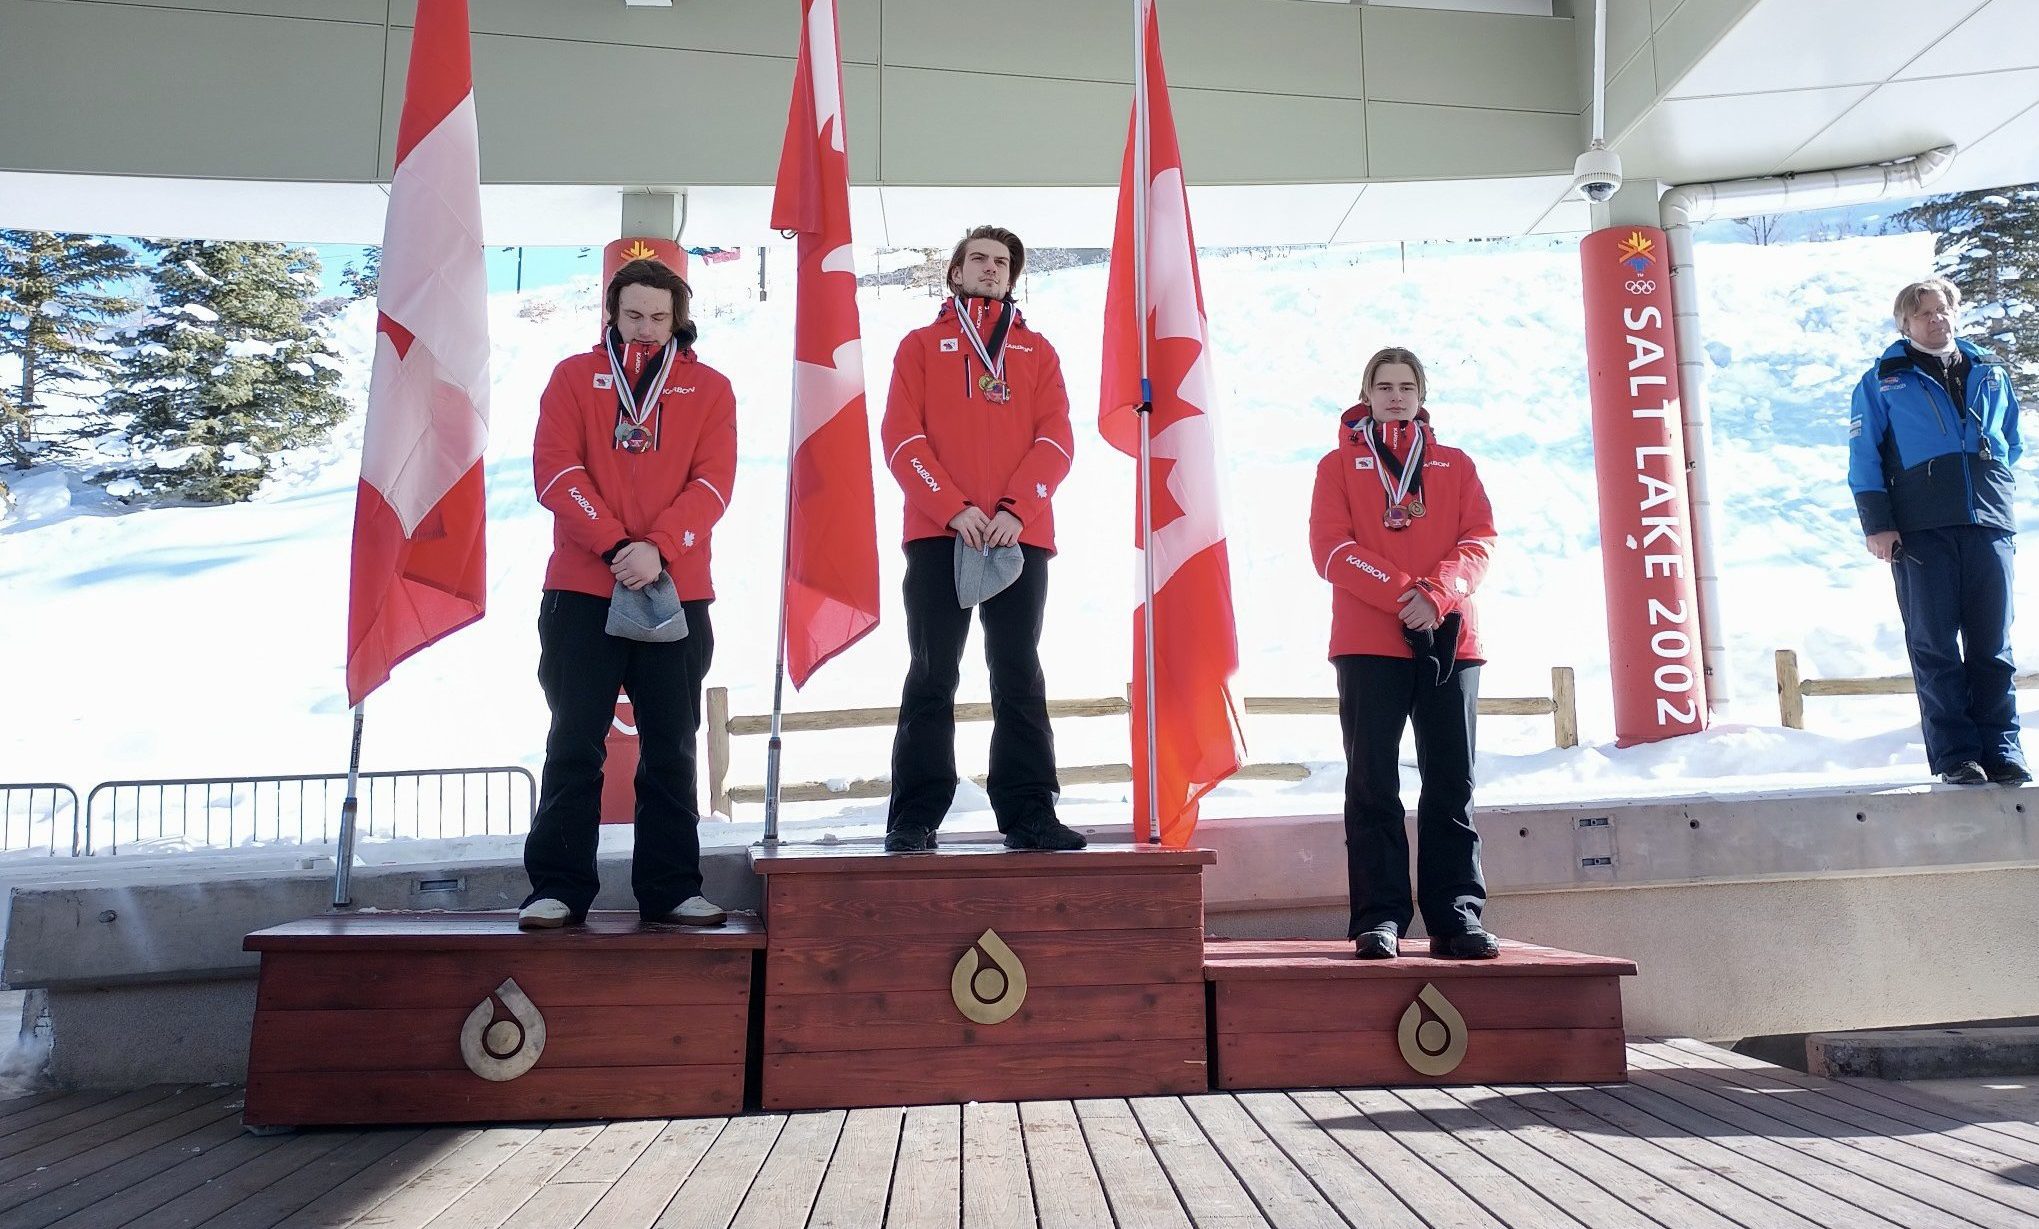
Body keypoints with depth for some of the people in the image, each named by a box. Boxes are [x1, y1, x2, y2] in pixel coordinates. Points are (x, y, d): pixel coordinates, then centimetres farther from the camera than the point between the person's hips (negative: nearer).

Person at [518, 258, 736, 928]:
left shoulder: (709, 388, 9)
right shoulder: (574, 377, 9)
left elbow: (712, 483, -2)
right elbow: (556, 471, -3)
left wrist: (657, 548, -17)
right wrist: (615, 546, -16)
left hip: (677, 592, 1)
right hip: (582, 592, 0)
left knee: (670, 749, 6)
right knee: (574, 746, 2)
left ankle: (672, 889, 13)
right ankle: (557, 888, 10)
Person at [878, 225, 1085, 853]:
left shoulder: (1037, 350, 17)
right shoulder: (921, 345, 14)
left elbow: (1056, 437, 4)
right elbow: (902, 437, 1)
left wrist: (1016, 508, -12)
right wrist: (954, 508, -13)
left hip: (1020, 536, 1)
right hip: (938, 533, -1)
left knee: (1019, 677, 3)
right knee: (932, 677, 0)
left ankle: (1030, 814, 7)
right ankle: (915, 819, 4)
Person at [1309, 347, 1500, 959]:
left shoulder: (1455, 465, 17)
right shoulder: (1339, 465, 11)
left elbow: (1479, 541, 5)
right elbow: (1331, 547, -3)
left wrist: (1437, 595, -14)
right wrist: (1401, 593, -15)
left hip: (1449, 642, 2)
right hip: (1368, 644, -2)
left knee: (1452, 784, 2)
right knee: (1373, 786, -3)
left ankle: (1458, 919, 6)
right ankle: (1379, 919, 0)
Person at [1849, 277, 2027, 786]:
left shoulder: (1989, 373, 19)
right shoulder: (1883, 381, 8)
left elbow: (2012, 439, 29)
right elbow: (1863, 454, 2)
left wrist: (1995, 477, 11)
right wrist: (1876, 523, -7)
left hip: (1989, 525, 3)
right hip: (1920, 530, -3)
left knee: (1992, 645, 3)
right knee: (1934, 646, -2)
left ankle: (2000, 745, 9)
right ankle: (1954, 753, 2)